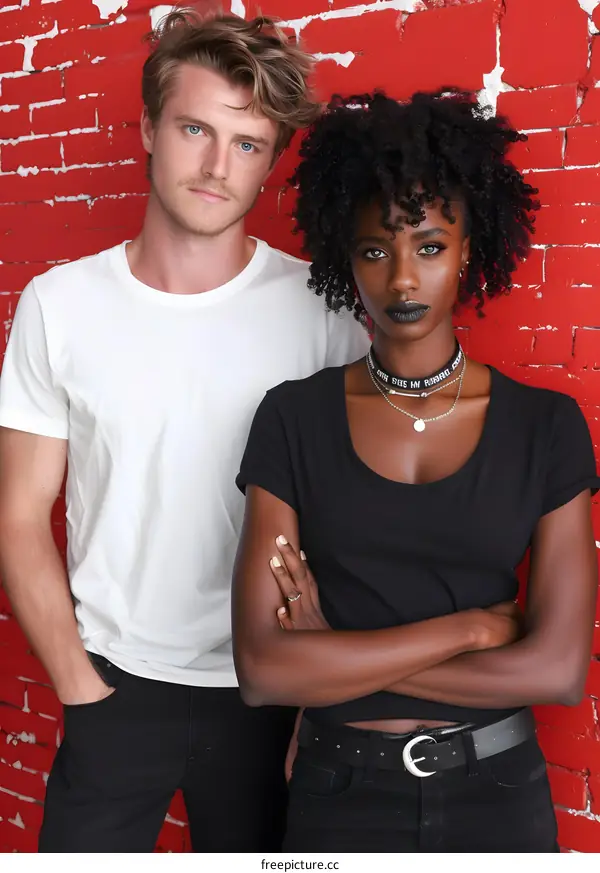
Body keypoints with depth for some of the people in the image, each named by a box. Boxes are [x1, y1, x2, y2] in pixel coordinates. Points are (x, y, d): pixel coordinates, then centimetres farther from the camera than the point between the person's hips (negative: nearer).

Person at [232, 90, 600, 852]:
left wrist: (334, 653, -13)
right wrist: (472, 626, -15)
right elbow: (262, 668, -14)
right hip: (338, 794, 0)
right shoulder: (294, 417, -7)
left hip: (497, 793, 1)